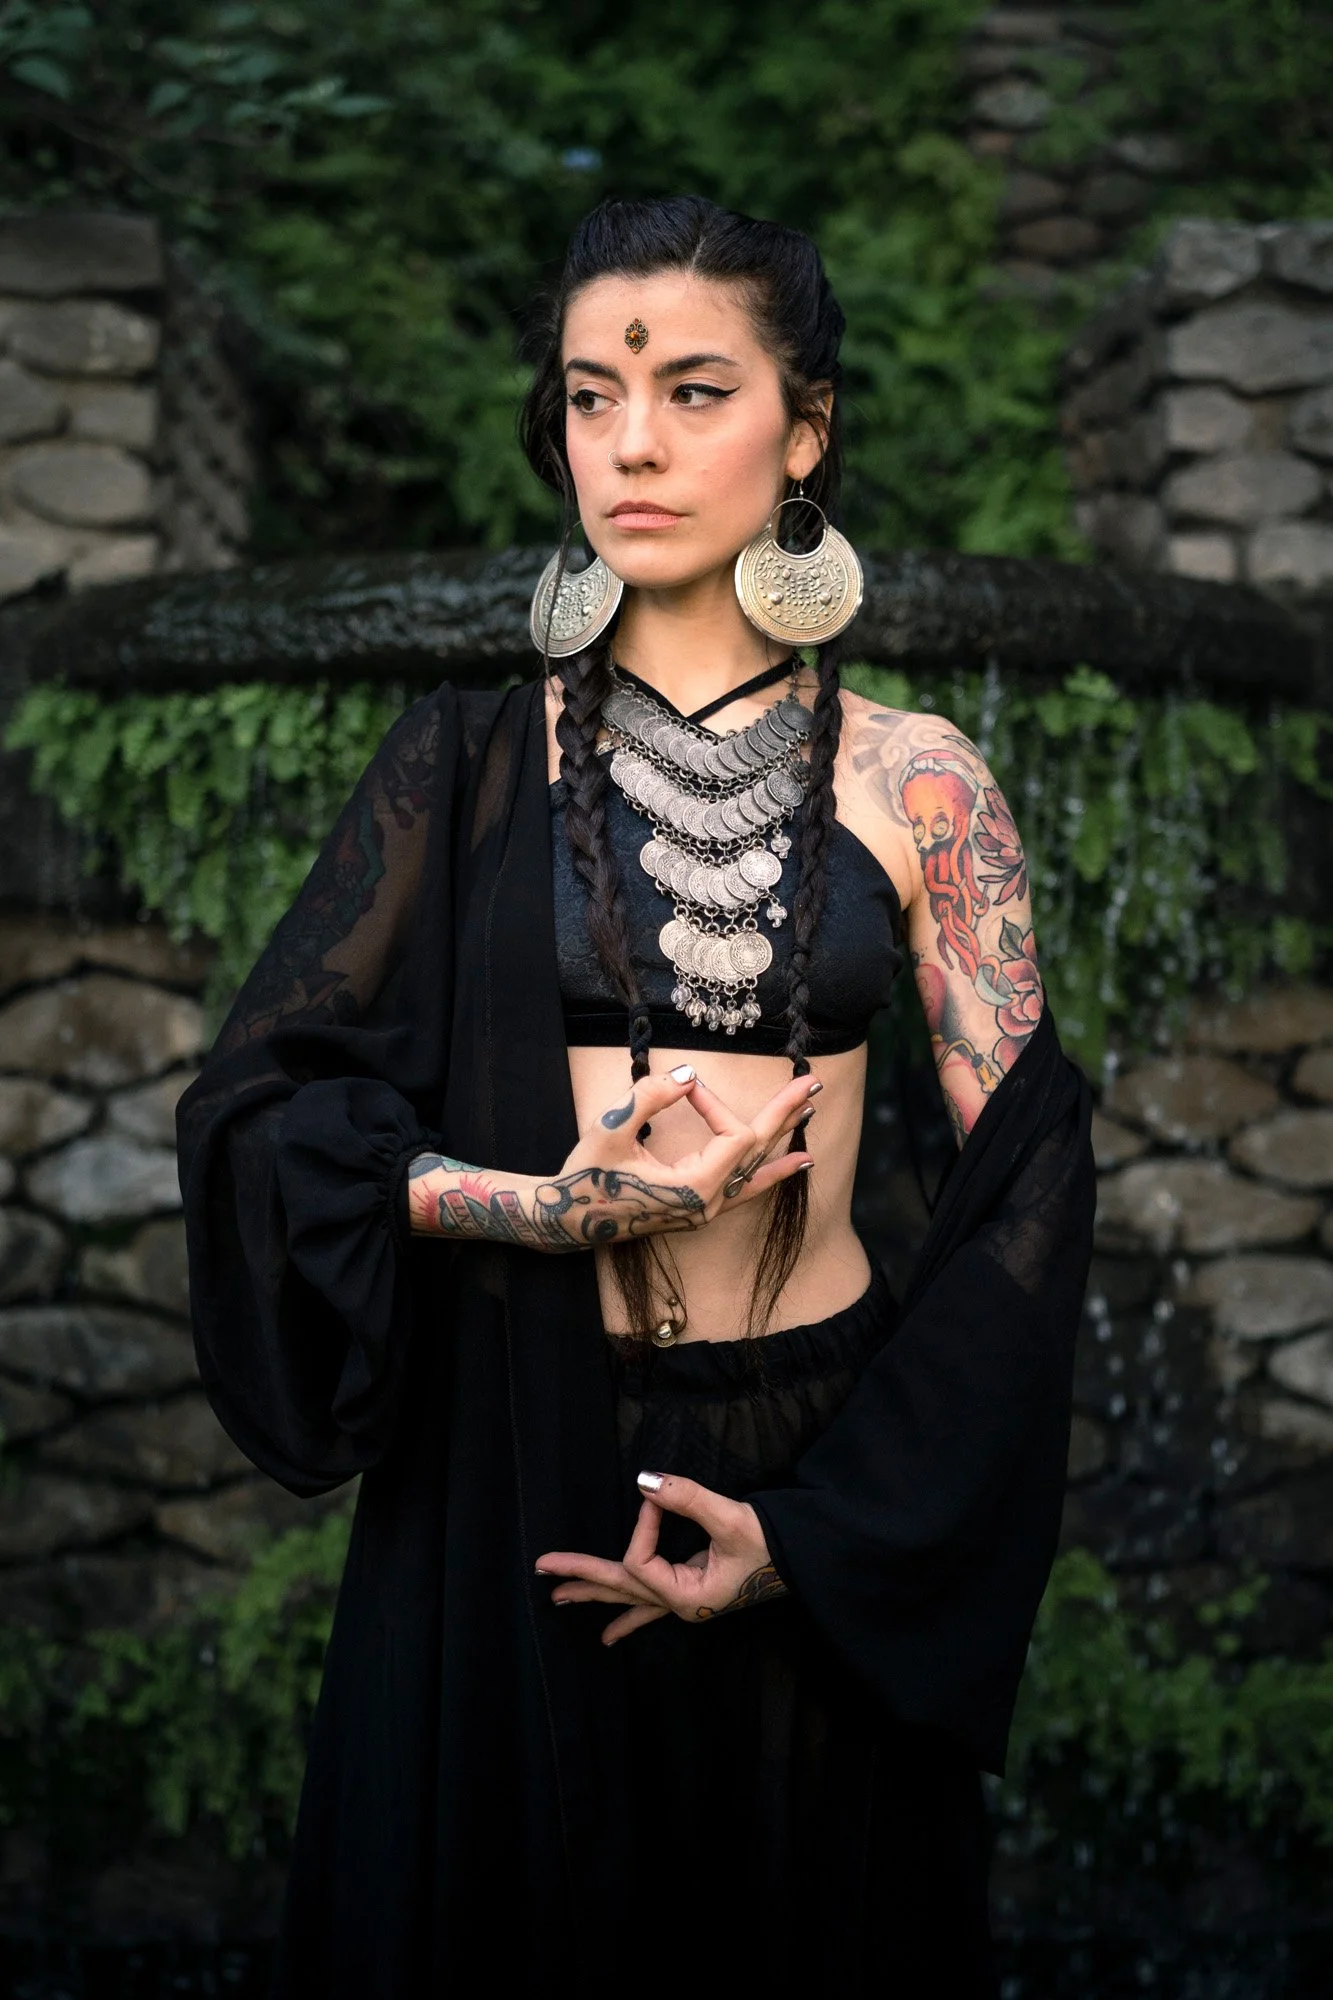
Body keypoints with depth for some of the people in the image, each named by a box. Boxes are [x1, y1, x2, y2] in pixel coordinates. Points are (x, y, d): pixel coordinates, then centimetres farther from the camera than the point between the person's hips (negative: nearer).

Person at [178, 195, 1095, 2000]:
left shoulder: (913, 783, 0)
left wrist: (815, 1523, -12)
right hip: (509, 1455, 0)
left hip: (823, 1462, 0)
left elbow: (1028, 1169, -4)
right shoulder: (473, 758, 1)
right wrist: (549, 1203, -17)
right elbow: (257, 1104, -2)